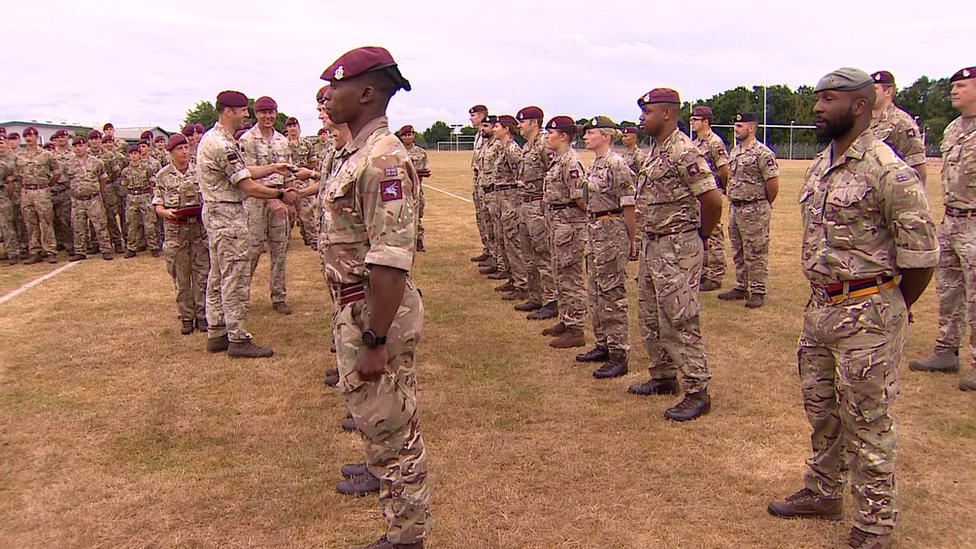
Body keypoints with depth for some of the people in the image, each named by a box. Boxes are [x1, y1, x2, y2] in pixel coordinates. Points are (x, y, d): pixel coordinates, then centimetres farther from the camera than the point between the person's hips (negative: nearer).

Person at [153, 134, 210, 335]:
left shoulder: (199, 172, 5)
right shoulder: (162, 176, 3)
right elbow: (157, 205, 3)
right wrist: (166, 212, -18)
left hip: (200, 227, 1)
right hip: (175, 230, -1)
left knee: (202, 273, 2)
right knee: (181, 276, 4)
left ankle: (202, 314, 13)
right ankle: (186, 317, 14)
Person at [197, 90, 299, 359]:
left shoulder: (212, 138, 13)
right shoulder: (222, 145, -20)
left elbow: (241, 173, 18)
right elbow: (249, 188, -21)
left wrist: (272, 168, 16)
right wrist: (282, 195, -13)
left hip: (215, 213, 11)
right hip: (228, 215, -11)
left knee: (218, 276, 15)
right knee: (236, 279, -6)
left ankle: (216, 334, 22)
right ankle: (237, 339, 0)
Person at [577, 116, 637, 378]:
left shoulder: (616, 165, -15)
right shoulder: (593, 165, 13)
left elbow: (628, 206, -14)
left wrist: (632, 240, -11)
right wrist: (591, 232, 17)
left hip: (612, 232, -10)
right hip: (594, 231, 10)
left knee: (612, 296, -6)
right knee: (595, 294, 15)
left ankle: (618, 356, 0)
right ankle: (603, 345, 27)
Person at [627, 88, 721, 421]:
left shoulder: (683, 152, -18)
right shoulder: (655, 151, 13)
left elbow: (713, 200, -20)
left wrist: (702, 236, -6)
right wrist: (642, 239, 15)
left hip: (677, 248, -10)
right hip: (652, 245, 10)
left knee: (679, 322, -6)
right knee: (649, 318, 17)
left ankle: (697, 393, 4)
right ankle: (663, 377, 32)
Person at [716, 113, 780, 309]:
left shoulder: (762, 153, -13)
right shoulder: (735, 151, 12)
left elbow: (772, 182, -14)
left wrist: (764, 205, -3)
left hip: (754, 211, -9)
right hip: (735, 209, 9)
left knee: (756, 254, -2)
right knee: (738, 254, 15)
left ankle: (758, 292, 5)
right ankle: (741, 287, 26)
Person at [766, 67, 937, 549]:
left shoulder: (889, 172, -17)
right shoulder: (819, 167, 9)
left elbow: (920, 256, -13)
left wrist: (889, 312, -1)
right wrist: (823, 296, 17)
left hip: (866, 314, -8)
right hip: (820, 308, 8)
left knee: (867, 423, 3)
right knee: (820, 408, 20)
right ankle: (823, 492, 40)